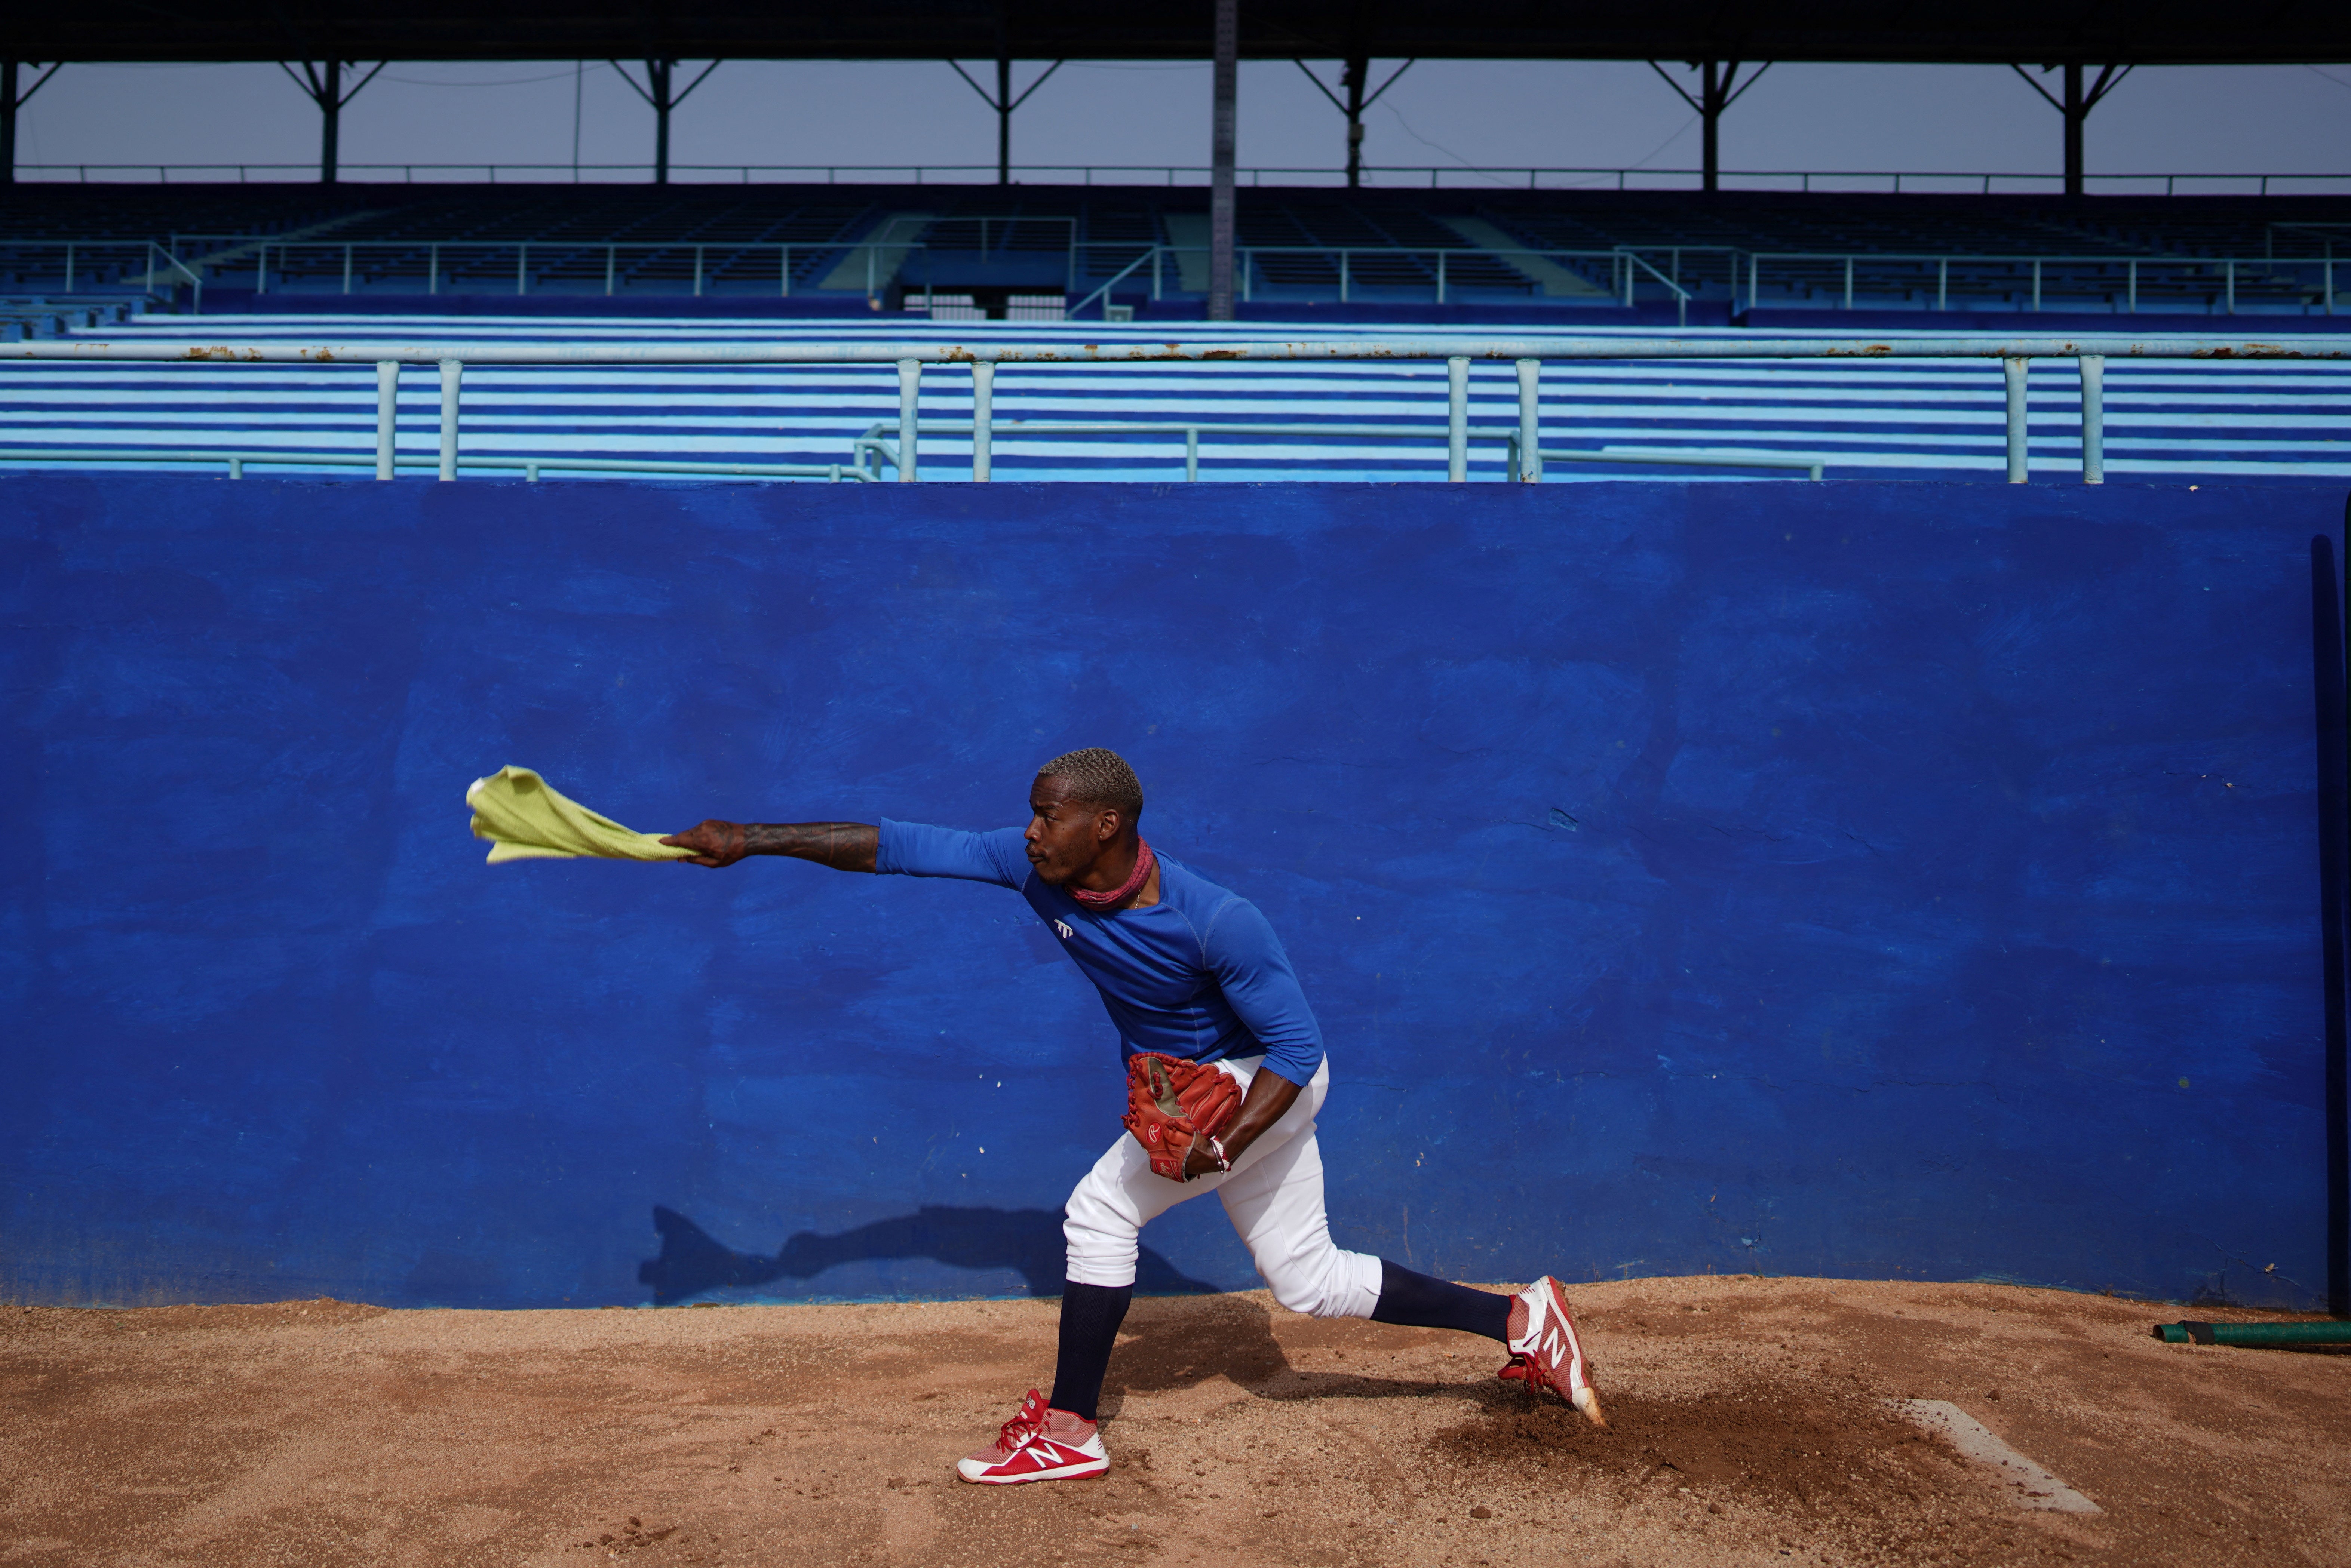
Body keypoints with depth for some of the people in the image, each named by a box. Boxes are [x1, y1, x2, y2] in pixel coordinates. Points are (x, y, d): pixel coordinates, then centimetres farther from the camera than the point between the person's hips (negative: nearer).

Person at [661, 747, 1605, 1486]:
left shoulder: (1215, 921, -30)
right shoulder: (1032, 867, -14)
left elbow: (1297, 1046, -23)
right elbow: (898, 848, -13)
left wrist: (1225, 1140, -36)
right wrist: (752, 840, -17)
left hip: (1263, 1083, -8)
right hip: (1195, 1089, 8)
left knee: (1102, 1207, -17)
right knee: (1308, 1281, 13)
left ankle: (1069, 1430, -5)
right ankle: (1523, 1321, 21)